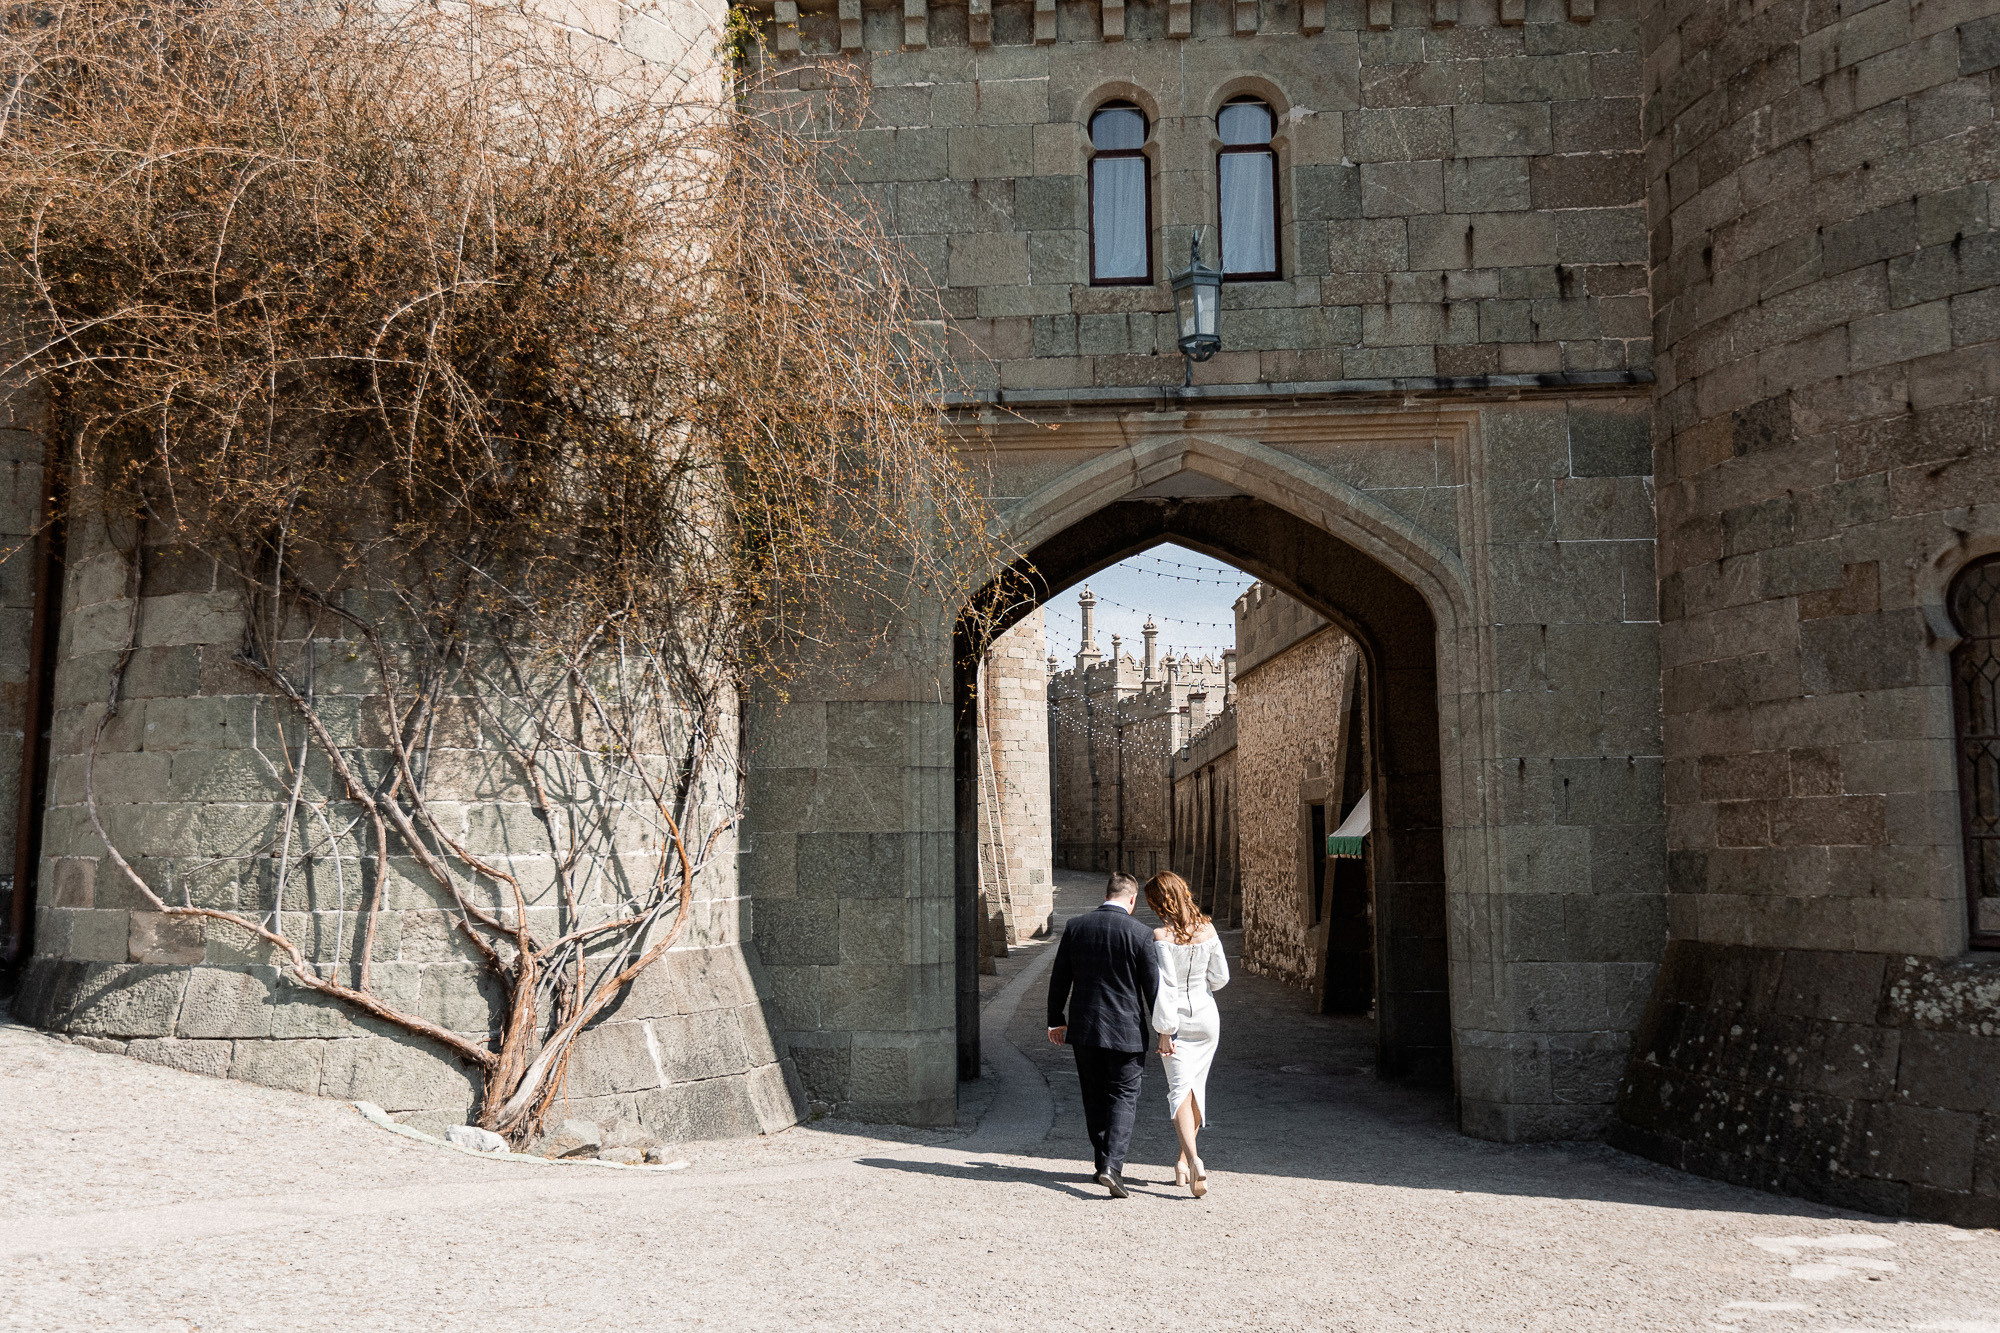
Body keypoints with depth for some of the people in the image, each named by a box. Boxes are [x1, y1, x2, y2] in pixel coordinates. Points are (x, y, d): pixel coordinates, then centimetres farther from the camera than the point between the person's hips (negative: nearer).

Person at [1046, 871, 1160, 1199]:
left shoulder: (1075, 926, -2)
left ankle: (1104, 1163, 23)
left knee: (1094, 1097, 15)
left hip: (1083, 1028, 3)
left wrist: (1056, 1021, 16)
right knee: (1123, 1097, 4)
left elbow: (1059, 979, 5)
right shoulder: (1140, 935, -12)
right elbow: (1154, 988, -7)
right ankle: (1113, 1164, -11)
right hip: (1126, 1030, -3)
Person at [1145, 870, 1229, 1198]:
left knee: (1179, 1091, -4)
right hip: (1207, 1017, 5)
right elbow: (1220, 978, 4)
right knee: (1196, 1089, 17)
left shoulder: (1161, 936, -16)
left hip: (1177, 1021, -4)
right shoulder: (1207, 929, -2)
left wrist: (1164, 1031, -14)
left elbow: (1163, 987, -18)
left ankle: (1194, 1161, -24)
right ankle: (1184, 1161, 26)